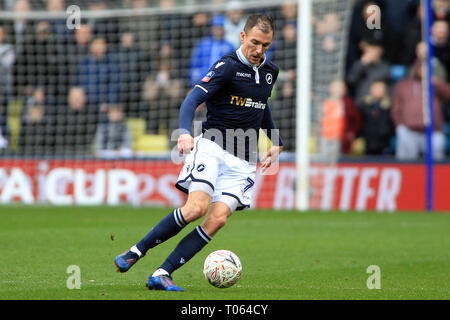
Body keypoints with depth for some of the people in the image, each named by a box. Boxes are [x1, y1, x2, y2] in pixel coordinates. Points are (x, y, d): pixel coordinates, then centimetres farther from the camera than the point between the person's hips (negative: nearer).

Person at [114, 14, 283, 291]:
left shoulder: (270, 71, 13)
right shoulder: (227, 66, -8)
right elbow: (192, 100, -18)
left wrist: (276, 143, 25)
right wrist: (185, 132, -36)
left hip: (243, 162, 5)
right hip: (212, 146, -5)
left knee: (218, 219, -16)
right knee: (197, 207, -25)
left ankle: (162, 275, -16)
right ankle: (134, 254, -10)